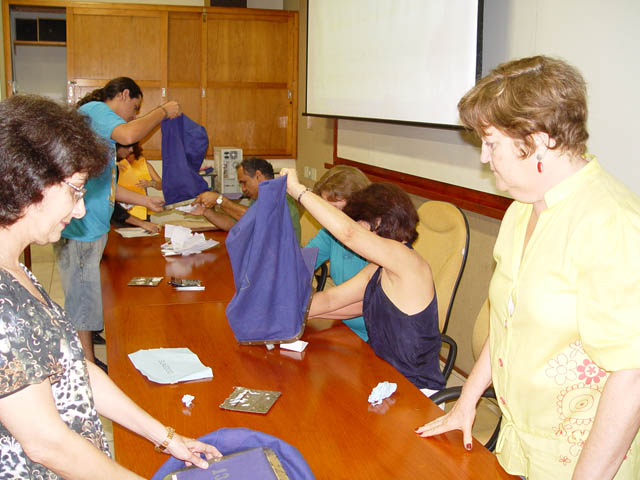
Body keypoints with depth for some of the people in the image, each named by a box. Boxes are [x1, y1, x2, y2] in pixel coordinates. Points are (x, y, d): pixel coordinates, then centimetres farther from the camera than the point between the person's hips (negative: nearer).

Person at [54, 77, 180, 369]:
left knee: (86, 301, 16)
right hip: (80, 228, -11)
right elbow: (129, 135, -29)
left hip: (92, 228, 11)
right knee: (83, 303, -2)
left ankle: (89, 364, 25)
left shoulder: (96, 116, 23)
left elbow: (106, 186, 25)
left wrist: (147, 201, 25)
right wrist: (163, 111, -14)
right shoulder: (94, 110, -7)